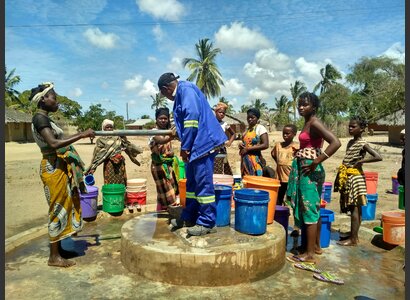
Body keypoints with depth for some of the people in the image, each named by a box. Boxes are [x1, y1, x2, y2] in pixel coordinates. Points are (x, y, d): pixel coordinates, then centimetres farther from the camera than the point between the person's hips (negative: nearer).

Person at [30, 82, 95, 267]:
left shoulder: (45, 119, 15)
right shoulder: (40, 118, -15)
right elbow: (53, 144, -29)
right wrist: (81, 135, -27)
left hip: (60, 167, 10)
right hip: (53, 168, -10)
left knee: (63, 207, 14)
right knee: (58, 209, -3)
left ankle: (58, 249, 26)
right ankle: (54, 257, 9)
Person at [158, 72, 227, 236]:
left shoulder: (185, 89, -9)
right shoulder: (182, 92, 22)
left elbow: (192, 116, -21)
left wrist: (185, 146, -17)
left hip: (203, 143, -11)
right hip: (196, 144, 11)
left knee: (203, 183, -4)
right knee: (192, 182, 16)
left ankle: (207, 222, 6)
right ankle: (189, 217, 27)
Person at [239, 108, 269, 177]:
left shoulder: (260, 128, -6)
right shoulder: (247, 128, 14)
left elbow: (266, 145, -15)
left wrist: (248, 149, -16)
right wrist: (241, 146, 5)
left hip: (255, 160, -6)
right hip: (245, 160, 6)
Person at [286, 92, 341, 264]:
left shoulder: (314, 123, -15)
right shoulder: (308, 123, 13)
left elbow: (336, 143, -26)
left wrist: (315, 162, -24)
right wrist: (299, 152, 11)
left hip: (309, 169, -10)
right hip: (305, 169, 10)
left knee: (308, 209, -5)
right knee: (314, 208, 16)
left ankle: (309, 253, 5)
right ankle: (316, 246, 29)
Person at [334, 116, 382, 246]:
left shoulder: (362, 143, -10)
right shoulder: (350, 142, 14)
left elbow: (378, 157, -20)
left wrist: (361, 161, -15)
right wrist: (340, 176, 15)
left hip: (355, 177, -8)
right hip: (347, 178, 8)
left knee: (354, 208, -4)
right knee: (353, 208, 13)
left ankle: (353, 239, 3)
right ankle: (354, 236, 21)